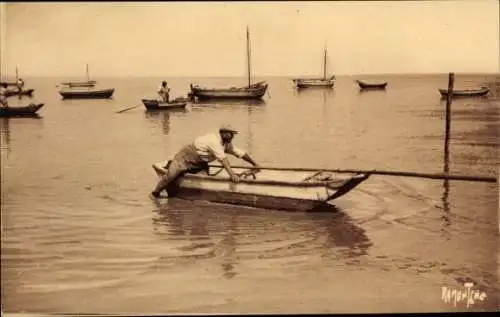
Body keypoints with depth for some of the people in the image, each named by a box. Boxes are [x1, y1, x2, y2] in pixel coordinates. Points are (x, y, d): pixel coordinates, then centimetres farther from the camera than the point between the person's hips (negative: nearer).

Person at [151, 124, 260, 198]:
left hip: (200, 162, 8)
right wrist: (231, 174, -49)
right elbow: (222, 158, -42)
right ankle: (156, 192, 17)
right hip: (186, 157, -8)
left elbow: (240, 153, -1)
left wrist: (255, 164, -4)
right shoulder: (214, 140, -33)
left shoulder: (227, 143, -5)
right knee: (171, 175, -8)